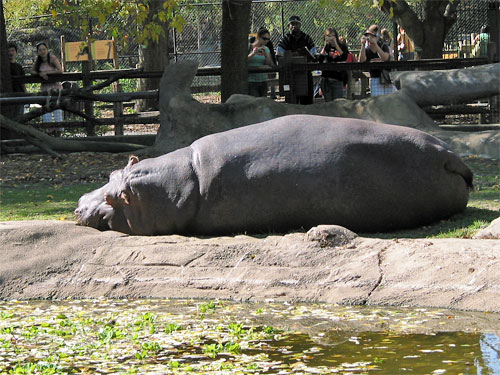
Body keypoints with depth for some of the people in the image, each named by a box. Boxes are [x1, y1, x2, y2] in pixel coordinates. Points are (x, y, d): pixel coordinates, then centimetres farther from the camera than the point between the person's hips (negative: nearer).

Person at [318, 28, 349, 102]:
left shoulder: (342, 46, 4)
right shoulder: (327, 47, 10)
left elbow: (344, 58, -14)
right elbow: (320, 60, -4)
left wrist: (336, 44, -12)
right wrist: (325, 45, -8)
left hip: (337, 79, -2)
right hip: (325, 78, 3)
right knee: (328, 103, 4)